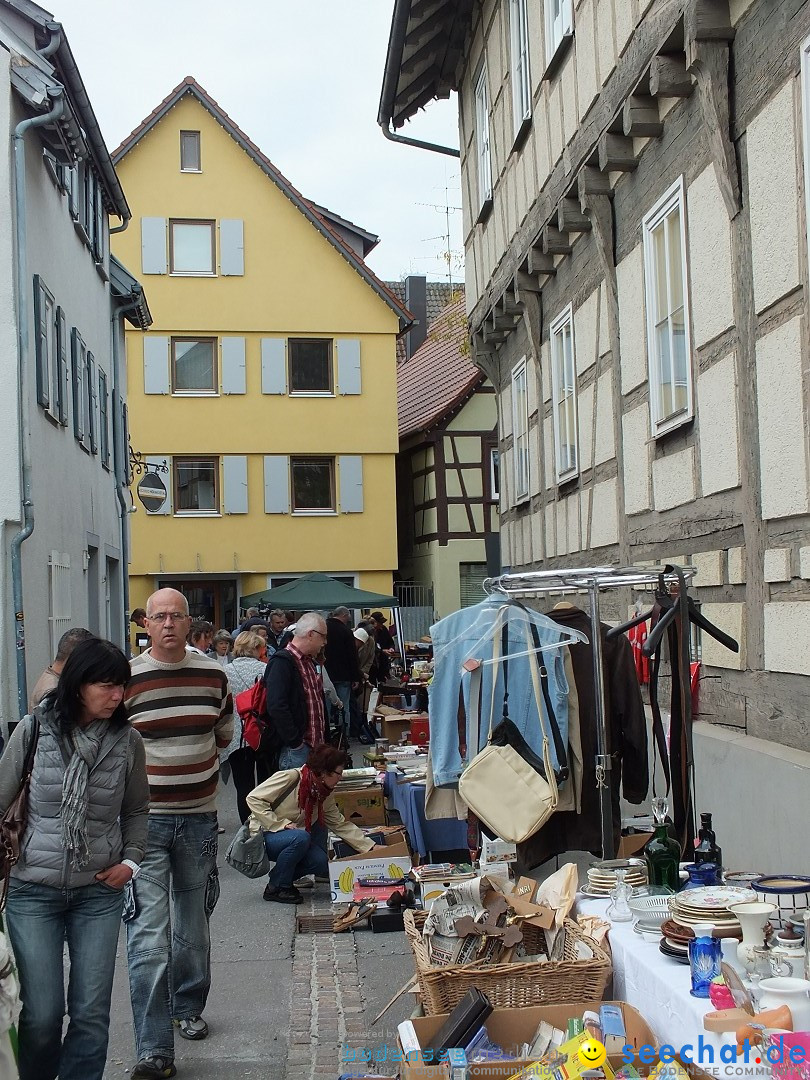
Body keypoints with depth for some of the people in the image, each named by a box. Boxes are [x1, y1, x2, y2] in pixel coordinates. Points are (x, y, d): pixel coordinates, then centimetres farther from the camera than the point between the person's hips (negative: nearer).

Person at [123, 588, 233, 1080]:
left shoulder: (213, 674, 2)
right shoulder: (126, 677, -9)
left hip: (199, 817, 4)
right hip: (145, 820, -4)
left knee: (193, 923, 19)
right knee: (149, 935, -9)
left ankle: (187, 1007, 40)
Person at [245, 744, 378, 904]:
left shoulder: (325, 794, 0)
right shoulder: (290, 777, -23)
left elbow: (340, 824, 5)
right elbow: (254, 799, -23)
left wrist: (370, 847, 0)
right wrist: (281, 824, -26)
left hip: (290, 839, 7)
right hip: (263, 835, -7)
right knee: (301, 837, -32)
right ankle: (276, 887, -14)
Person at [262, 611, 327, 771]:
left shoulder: (309, 661, 17)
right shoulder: (282, 662, -14)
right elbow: (276, 707, -24)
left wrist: (322, 739, 15)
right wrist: (295, 742, -21)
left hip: (314, 744, 9)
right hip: (295, 747, -9)